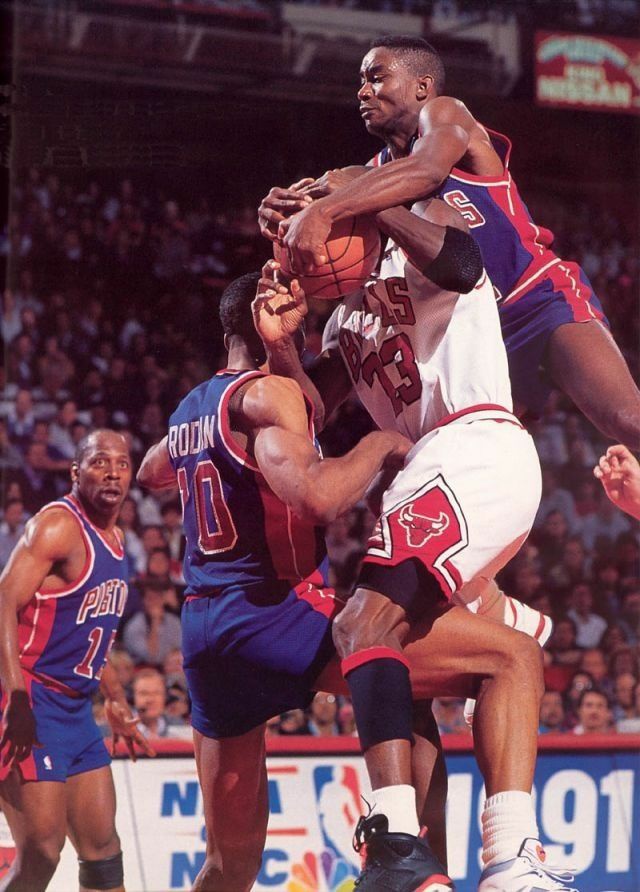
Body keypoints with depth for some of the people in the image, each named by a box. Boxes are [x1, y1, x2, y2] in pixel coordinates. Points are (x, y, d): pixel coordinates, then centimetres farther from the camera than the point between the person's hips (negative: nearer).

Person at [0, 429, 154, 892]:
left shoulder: (114, 538, 14)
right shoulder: (58, 525, -13)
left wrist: (116, 699, 27)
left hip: (77, 710, 9)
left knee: (103, 848, 12)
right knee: (42, 854, -13)